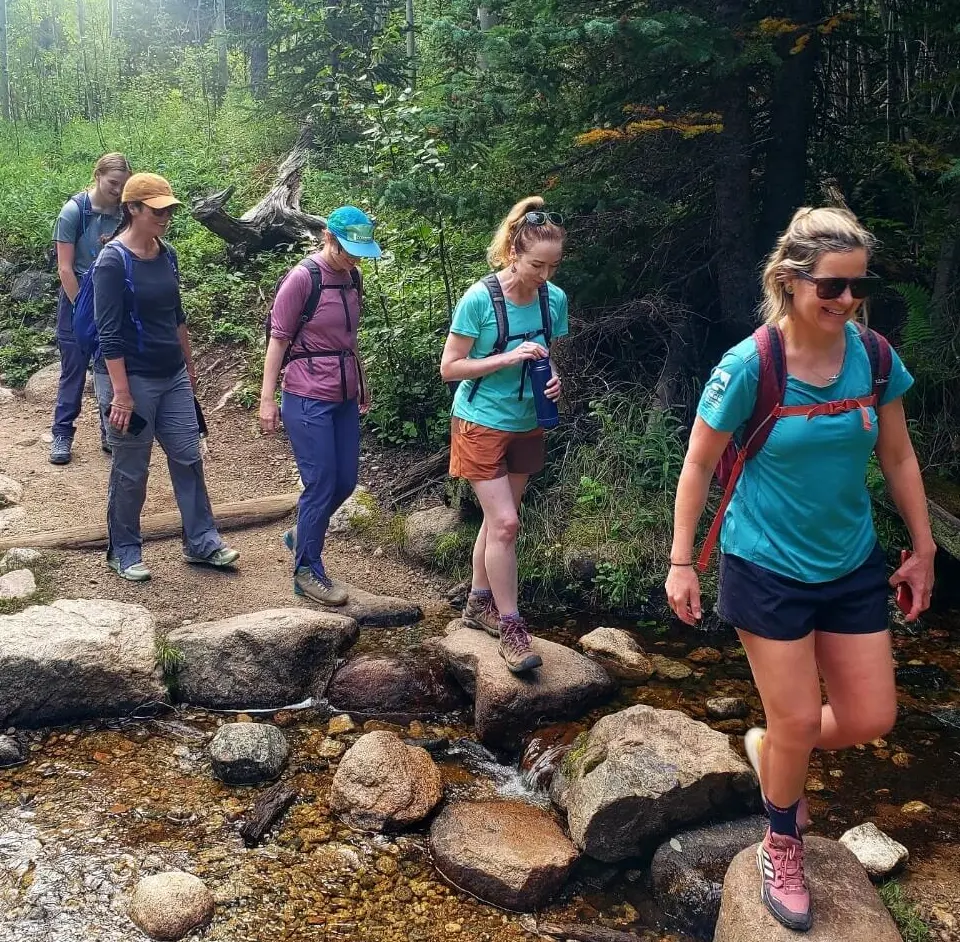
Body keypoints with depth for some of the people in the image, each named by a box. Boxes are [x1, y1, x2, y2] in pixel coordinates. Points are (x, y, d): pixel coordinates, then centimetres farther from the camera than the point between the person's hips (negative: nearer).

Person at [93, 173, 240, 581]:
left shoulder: (167, 254, 4)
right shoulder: (113, 261, -17)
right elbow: (108, 334, -19)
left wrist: (189, 364, 20)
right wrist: (121, 394, -22)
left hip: (172, 377, 7)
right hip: (131, 379, -7)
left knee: (188, 457, 10)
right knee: (131, 471, 6)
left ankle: (200, 541, 22)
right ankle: (123, 551, 22)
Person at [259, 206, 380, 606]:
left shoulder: (352, 279, 8)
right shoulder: (302, 279, -12)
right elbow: (278, 340, -10)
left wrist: (361, 384, 23)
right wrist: (267, 399, -11)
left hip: (345, 399, 7)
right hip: (308, 401, -7)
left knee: (345, 481, 11)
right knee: (321, 485, -3)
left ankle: (301, 535, 35)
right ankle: (307, 571, 12)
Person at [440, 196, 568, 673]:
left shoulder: (555, 299, -5)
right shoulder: (479, 299, -19)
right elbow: (449, 367, -15)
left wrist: (553, 379, -12)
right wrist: (508, 358, -25)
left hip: (526, 426, 5)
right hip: (481, 423, -5)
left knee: (498, 519, 16)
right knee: (505, 523, -9)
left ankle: (479, 603, 33)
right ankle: (511, 628, 2)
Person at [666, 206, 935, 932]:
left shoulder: (875, 356, -6)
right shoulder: (747, 368, -19)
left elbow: (899, 457, 6)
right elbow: (698, 467, -9)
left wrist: (924, 548, 10)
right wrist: (681, 563, -7)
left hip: (854, 566, 5)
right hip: (768, 570, -4)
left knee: (871, 719, 8)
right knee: (799, 722, 5)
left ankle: (769, 749, 40)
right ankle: (783, 848, 33)